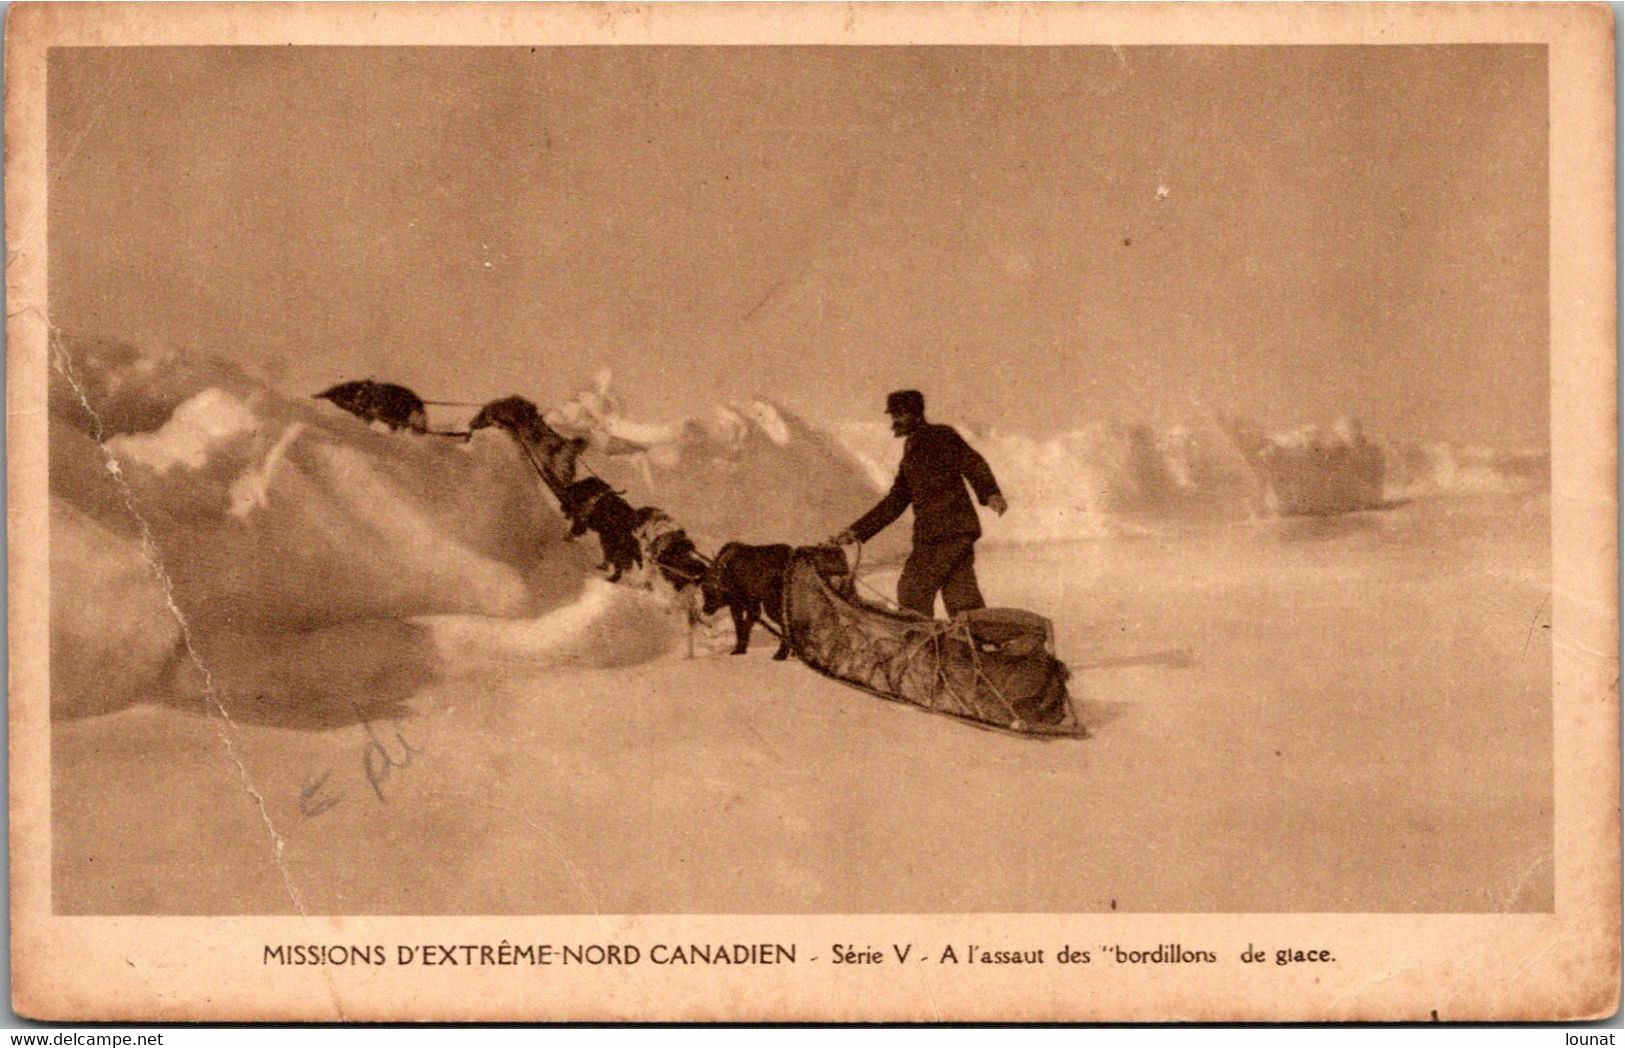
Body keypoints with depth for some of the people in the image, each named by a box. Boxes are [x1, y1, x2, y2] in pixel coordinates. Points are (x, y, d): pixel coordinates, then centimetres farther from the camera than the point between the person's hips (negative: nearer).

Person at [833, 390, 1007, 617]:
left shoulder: (941, 436, 2)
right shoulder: (911, 452, 27)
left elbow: (972, 463, -13)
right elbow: (895, 502, 27)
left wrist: (990, 493, -32)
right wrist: (857, 532, 22)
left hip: (948, 532, -8)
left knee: (912, 592, -11)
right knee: (960, 599, 4)